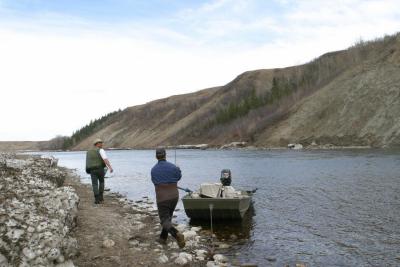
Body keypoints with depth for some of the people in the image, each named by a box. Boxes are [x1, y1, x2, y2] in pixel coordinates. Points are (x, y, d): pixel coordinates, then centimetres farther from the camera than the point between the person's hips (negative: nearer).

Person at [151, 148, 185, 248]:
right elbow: (179, 177, 13)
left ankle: (177, 235, -25)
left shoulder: (153, 170, -4)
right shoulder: (173, 167, -6)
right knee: (168, 217, 23)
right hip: (174, 197, 3)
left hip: (162, 199, -3)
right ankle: (163, 238, 30)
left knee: (165, 221, 0)